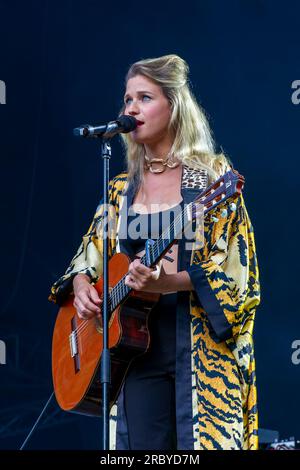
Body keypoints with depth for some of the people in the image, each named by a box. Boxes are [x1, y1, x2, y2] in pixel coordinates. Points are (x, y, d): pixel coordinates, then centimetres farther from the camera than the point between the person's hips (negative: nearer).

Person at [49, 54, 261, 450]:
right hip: (135, 347, 5)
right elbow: (88, 259, 20)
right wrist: (81, 287, -2)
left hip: (200, 347, -5)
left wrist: (170, 281, -22)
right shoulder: (122, 189, 15)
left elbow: (233, 266, -8)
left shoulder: (212, 175, -1)